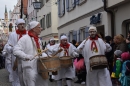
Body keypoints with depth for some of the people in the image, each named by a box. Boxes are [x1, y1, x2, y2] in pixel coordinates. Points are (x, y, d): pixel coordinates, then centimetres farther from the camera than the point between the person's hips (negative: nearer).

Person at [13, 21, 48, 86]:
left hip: (39, 67, 8)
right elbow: (16, 51, -19)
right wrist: (26, 56, -33)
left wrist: (46, 56, 9)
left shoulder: (38, 40, 16)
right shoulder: (24, 38, -11)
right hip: (29, 68, -8)